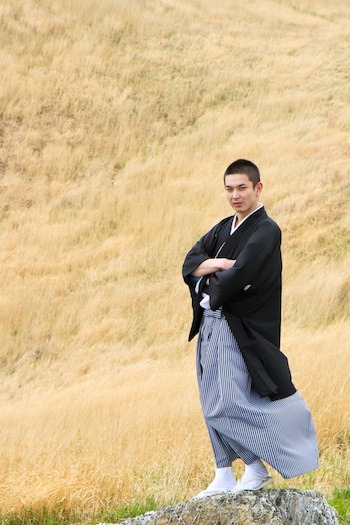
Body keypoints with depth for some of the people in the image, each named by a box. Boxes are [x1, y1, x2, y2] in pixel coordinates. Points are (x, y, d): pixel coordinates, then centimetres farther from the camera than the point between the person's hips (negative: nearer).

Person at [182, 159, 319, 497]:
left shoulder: (266, 231, -11)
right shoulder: (224, 228, 14)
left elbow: (240, 276, -22)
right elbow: (190, 263, 6)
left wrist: (210, 294, -7)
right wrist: (217, 264, -13)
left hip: (240, 330, -8)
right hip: (212, 325, 8)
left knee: (231, 404, -10)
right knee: (214, 403, 9)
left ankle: (256, 468, 4)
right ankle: (224, 476, 14)